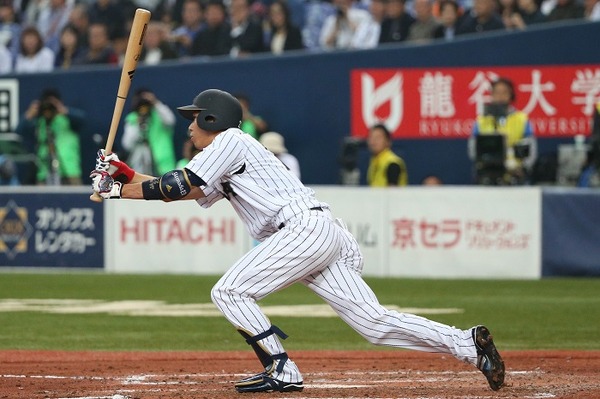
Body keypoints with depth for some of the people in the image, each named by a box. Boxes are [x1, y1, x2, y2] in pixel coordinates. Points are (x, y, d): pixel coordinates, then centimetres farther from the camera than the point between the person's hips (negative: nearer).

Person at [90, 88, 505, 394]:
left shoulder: (230, 141, 3)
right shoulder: (221, 168, 30)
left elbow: (180, 185, -3)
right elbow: (184, 192, 29)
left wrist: (120, 190, 7)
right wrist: (126, 175, 24)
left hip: (306, 227, -9)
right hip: (326, 238, 9)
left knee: (229, 292, -7)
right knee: (374, 321, 0)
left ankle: (281, 371, -12)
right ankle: (468, 344, -6)